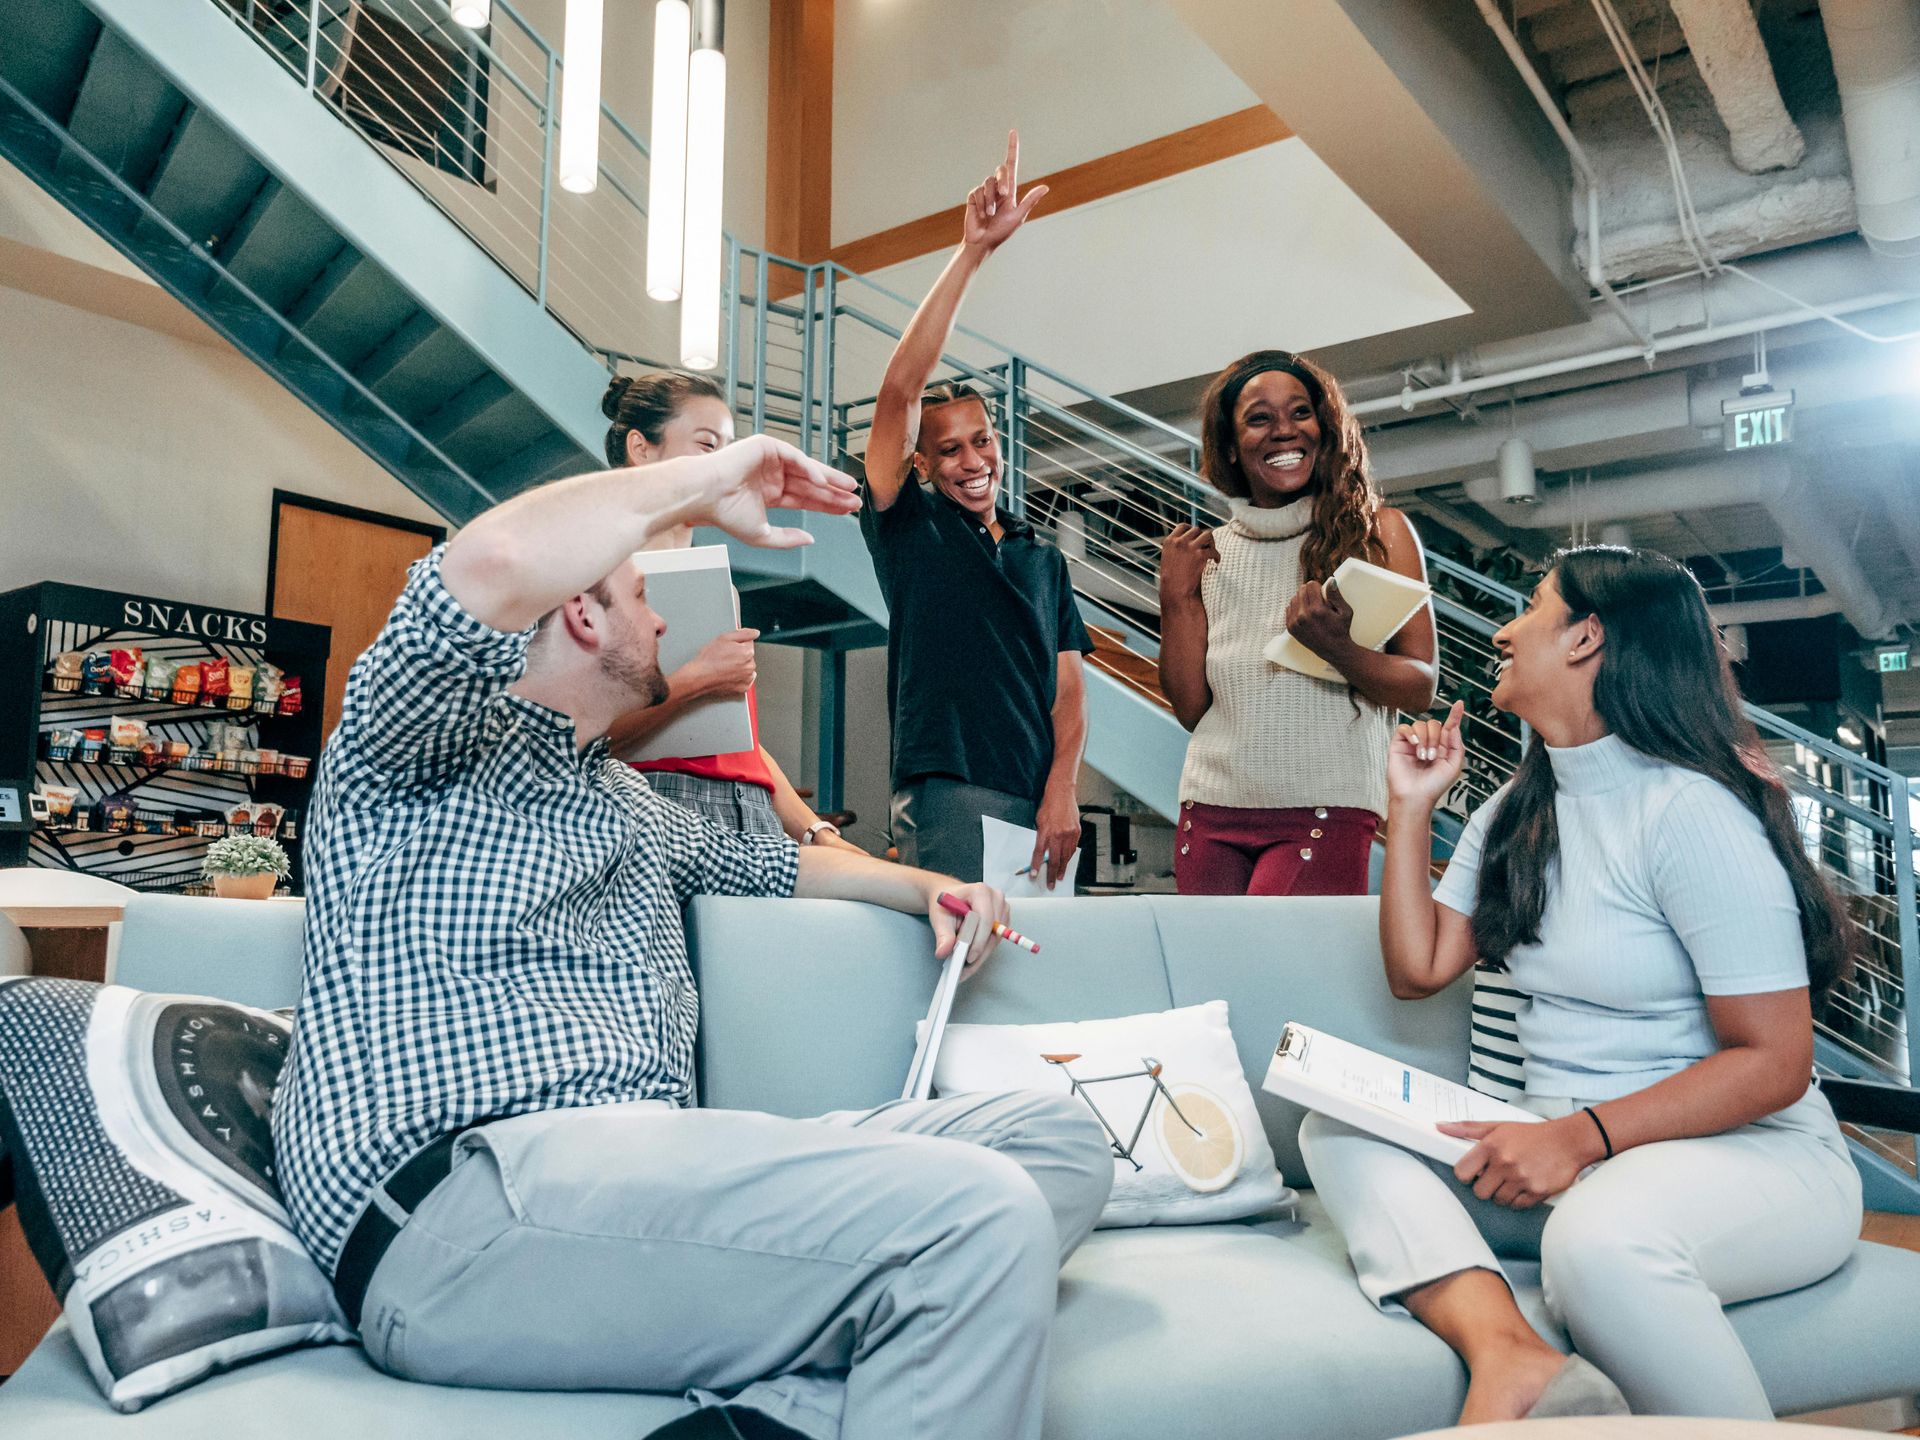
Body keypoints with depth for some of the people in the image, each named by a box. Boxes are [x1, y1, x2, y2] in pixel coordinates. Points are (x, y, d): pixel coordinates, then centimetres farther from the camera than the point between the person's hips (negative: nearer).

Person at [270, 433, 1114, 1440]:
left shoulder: (622, 800, 31)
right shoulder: (432, 749, 7)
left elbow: (755, 860, 47)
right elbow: (492, 566, -17)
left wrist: (925, 888, 30)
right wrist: (707, 482, -3)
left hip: (642, 1164, 9)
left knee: (1057, 1140, -3)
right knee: (976, 1217, -29)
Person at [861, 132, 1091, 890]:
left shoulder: (1043, 558, 20)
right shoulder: (909, 528, 8)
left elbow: (1069, 688, 12)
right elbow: (898, 392, -6)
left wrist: (1063, 790, -6)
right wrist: (971, 251, -11)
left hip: (1038, 806, 5)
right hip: (945, 797, -4)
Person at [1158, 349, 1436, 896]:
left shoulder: (1379, 532, 4)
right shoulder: (1210, 553, 11)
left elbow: (1421, 690, -2)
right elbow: (1191, 708, 8)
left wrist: (1335, 648, -20)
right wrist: (1176, 598, -1)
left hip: (1325, 811, -3)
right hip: (1213, 813, 4)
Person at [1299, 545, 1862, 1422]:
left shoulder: (1691, 811, -14)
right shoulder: (1514, 813, 12)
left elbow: (1774, 1062, -16)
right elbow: (1418, 970, 9)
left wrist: (1580, 1137, -25)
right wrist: (1412, 805, 7)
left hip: (1751, 1155, -7)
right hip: (1568, 1153, 8)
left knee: (1598, 1236, -40)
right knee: (1341, 1131, -14)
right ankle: (1506, 1351, -35)